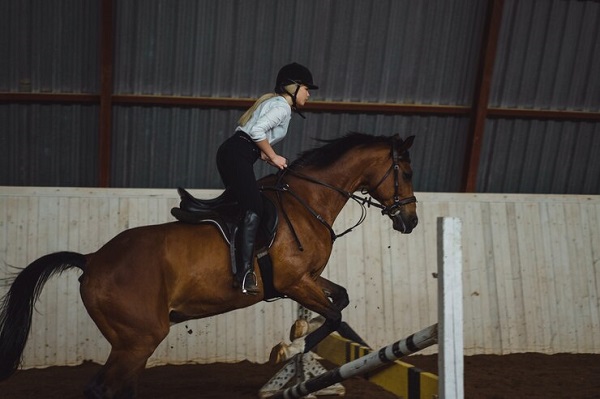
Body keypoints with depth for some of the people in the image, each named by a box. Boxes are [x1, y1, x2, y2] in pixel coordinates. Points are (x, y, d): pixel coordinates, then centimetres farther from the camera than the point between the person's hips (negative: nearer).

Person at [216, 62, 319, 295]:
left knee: (244, 206, 12)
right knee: (254, 209, -20)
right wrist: (273, 157, -8)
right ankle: (246, 272, -30)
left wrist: (267, 156, 14)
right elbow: (257, 130, -19)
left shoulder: (273, 103, 25)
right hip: (238, 155, -11)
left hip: (230, 154, 11)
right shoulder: (282, 106, -5)